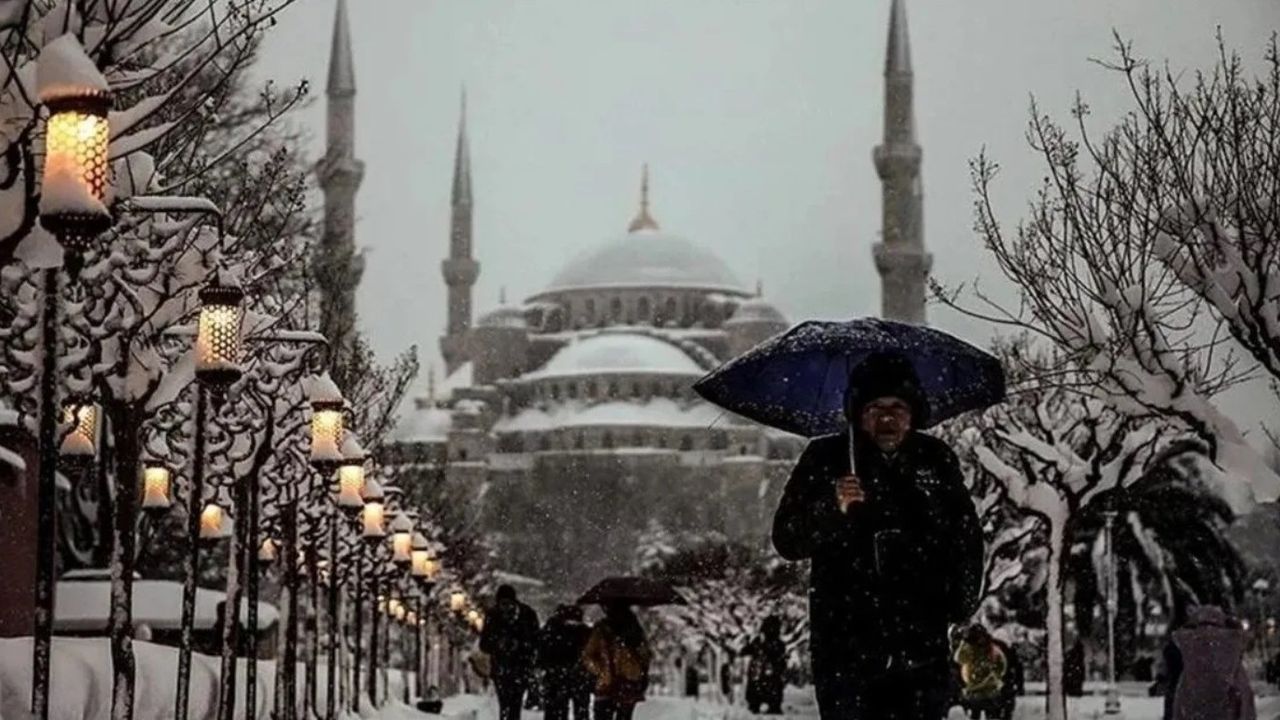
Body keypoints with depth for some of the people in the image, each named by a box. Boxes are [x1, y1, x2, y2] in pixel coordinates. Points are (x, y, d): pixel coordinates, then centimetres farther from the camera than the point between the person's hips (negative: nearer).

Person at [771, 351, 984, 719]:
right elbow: (787, 540, -5)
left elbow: (967, 536, 17)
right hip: (846, 643, -2)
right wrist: (833, 508, -22)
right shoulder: (825, 459, 0)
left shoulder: (935, 460, 6)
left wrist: (963, 599, 5)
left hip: (922, 642, 2)